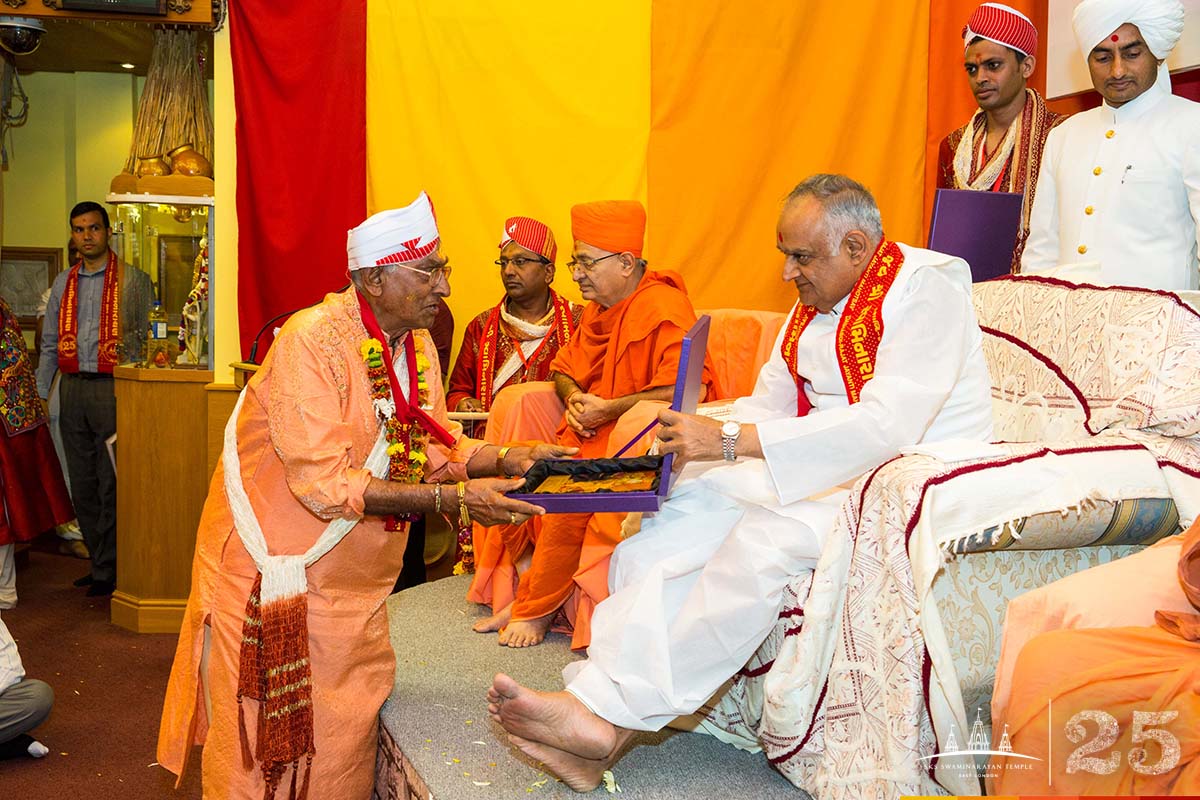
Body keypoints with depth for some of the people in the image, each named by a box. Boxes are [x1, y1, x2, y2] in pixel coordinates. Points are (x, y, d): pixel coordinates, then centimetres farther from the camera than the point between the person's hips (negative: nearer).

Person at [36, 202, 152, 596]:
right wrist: (37, 397, 13)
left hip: (112, 389, -5)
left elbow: (148, 333, 0)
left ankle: (108, 571, 6)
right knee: (82, 485, 10)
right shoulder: (63, 283, 15)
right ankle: (100, 562, 21)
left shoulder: (133, 280, 0)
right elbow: (50, 344, 17)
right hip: (72, 390, 5)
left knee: (111, 485, -4)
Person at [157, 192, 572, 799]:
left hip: (355, 587, 7)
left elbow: (430, 445, 7)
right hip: (274, 575, -6)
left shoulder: (417, 343, 3)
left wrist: (505, 461, -10)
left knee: (345, 744, 14)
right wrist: (452, 500, -32)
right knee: (264, 746, 6)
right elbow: (326, 484, -28)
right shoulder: (311, 340, -22)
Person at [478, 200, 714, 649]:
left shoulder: (663, 309, -15)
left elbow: (682, 391, -27)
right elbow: (565, 368, 23)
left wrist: (608, 409, -20)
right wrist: (574, 399, -1)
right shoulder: (597, 309, 14)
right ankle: (527, 590, 0)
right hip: (594, 433, 9)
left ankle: (536, 608, -10)